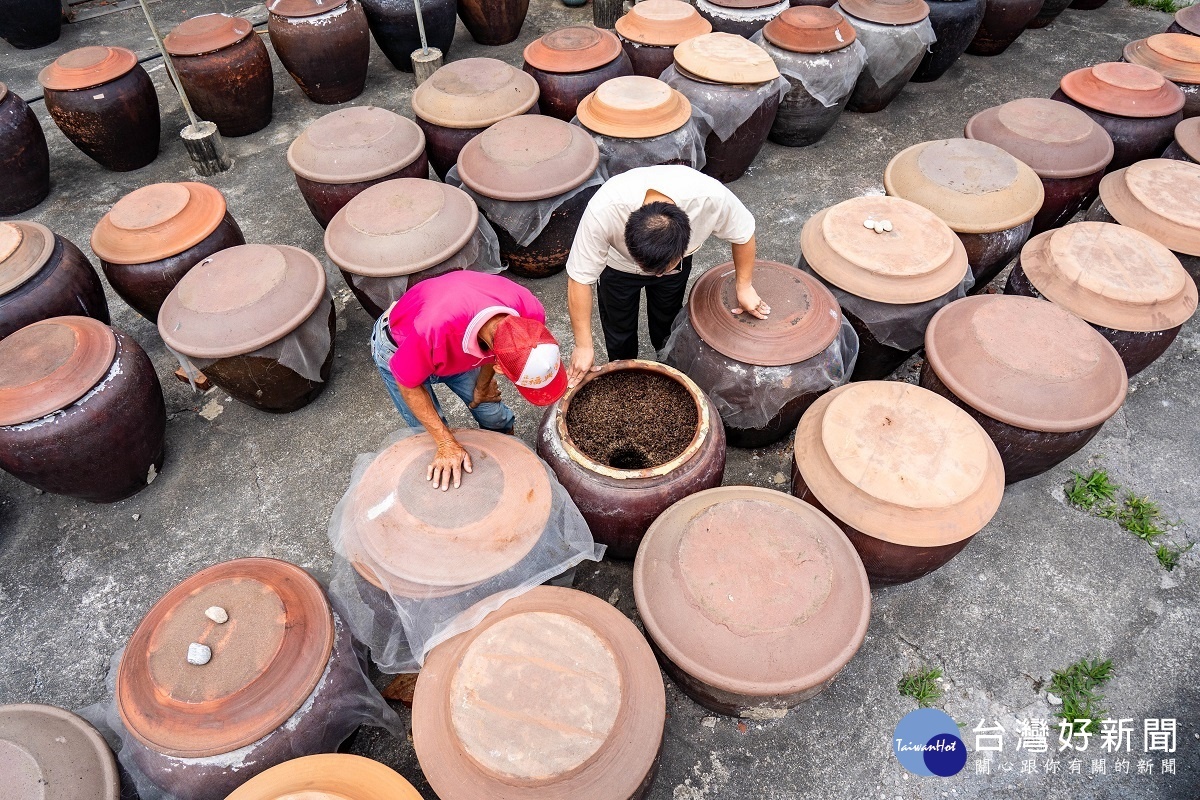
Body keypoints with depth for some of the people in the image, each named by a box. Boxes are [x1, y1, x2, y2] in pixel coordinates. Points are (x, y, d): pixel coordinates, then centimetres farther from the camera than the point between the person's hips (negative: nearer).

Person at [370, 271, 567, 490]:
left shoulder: (529, 311, -34)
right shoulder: (435, 329, -48)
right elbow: (408, 383, -26)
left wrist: (482, 386, 4)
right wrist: (446, 443, -26)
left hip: (457, 347, 4)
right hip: (399, 349, -3)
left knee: (495, 419, 6)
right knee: (430, 436, 2)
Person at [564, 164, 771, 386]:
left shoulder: (712, 197, -41)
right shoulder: (602, 212, -45)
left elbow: (743, 233, -18)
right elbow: (580, 279, -32)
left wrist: (744, 286, -11)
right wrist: (583, 346, -27)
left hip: (677, 262, 2)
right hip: (618, 265, -1)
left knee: (667, 324, 20)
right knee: (619, 331, 13)